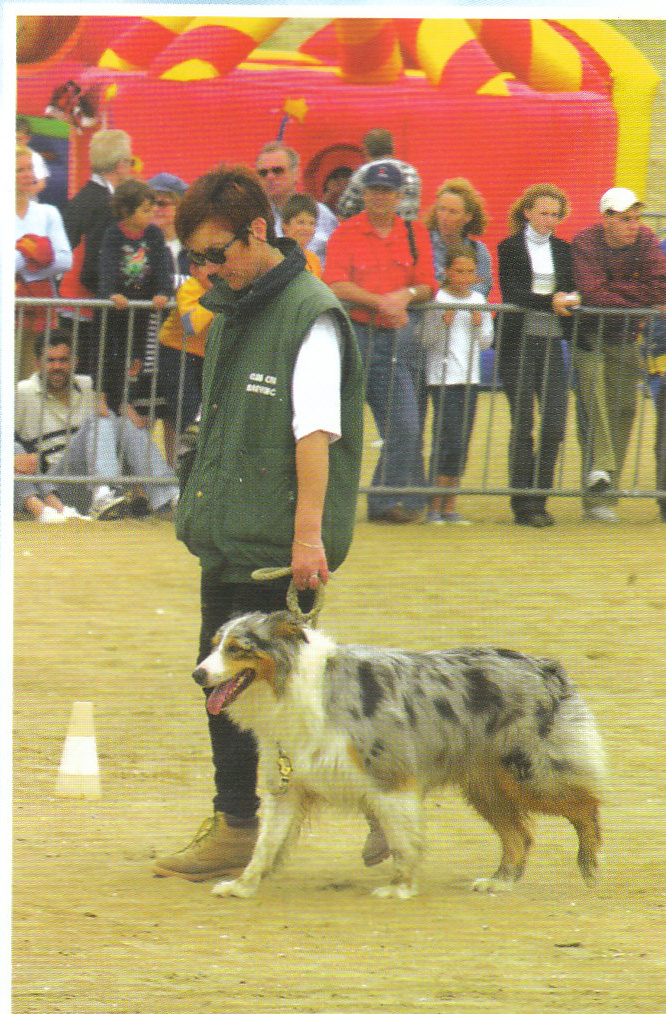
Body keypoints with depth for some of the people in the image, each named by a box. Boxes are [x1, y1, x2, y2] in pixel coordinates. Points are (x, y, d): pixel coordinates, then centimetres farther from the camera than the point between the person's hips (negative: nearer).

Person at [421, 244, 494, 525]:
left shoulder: (479, 301, 9)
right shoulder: (437, 300, -5)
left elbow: (486, 342, 13)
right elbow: (424, 339, -6)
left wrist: (479, 326, -6)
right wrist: (443, 324, -22)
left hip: (470, 377, 5)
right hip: (442, 376, -5)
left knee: (462, 442, 5)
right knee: (447, 441, -11)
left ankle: (449, 506, 10)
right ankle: (435, 506, -6)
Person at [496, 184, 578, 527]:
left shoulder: (564, 250, 14)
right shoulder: (510, 248, 1)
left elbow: (572, 290, 13)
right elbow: (511, 293, -11)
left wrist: (570, 300, -11)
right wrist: (549, 302, -25)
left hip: (552, 342, 4)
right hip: (518, 343, -4)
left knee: (555, 424, -3)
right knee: (523, 424, -4)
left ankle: (539, 501, 7)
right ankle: (523, 503, 0)